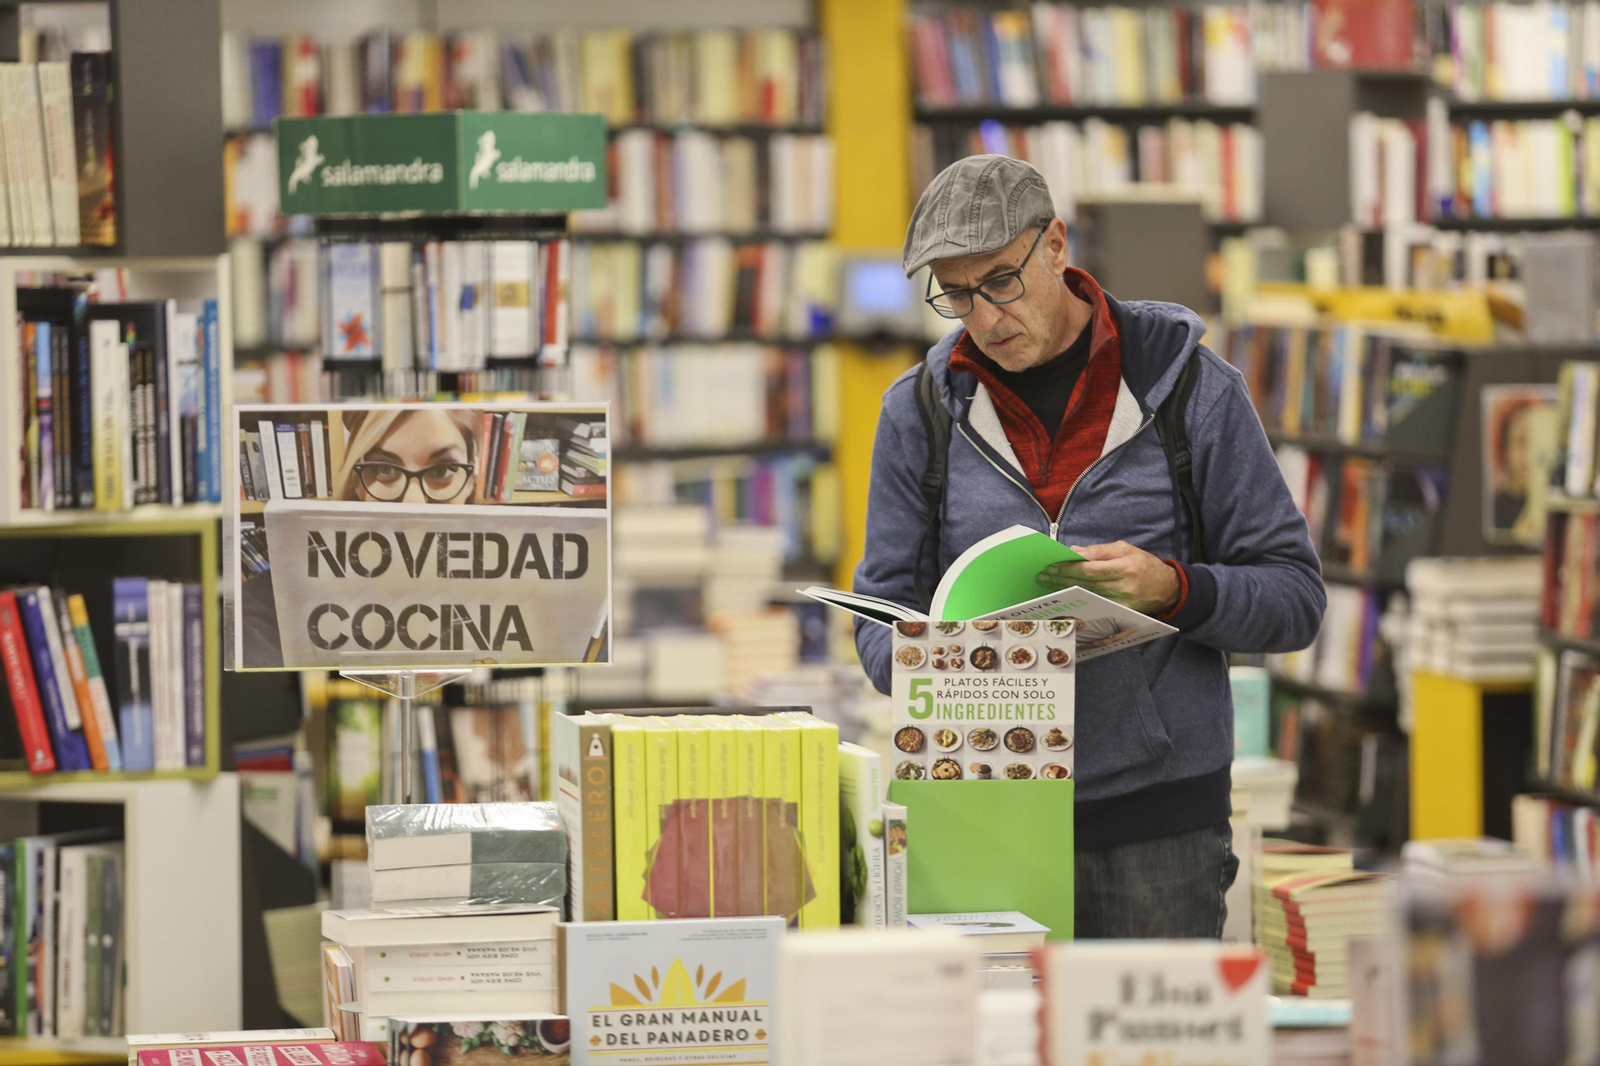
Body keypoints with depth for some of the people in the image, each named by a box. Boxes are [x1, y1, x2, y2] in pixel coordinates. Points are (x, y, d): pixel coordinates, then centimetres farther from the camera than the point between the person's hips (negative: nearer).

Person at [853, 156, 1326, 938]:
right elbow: (882, 614, 10)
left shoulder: (1189, 387, 1)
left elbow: (1296, 596, 1)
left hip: (1156, 818, -2)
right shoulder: (920, 410, 8)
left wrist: (1173, 588, -18)